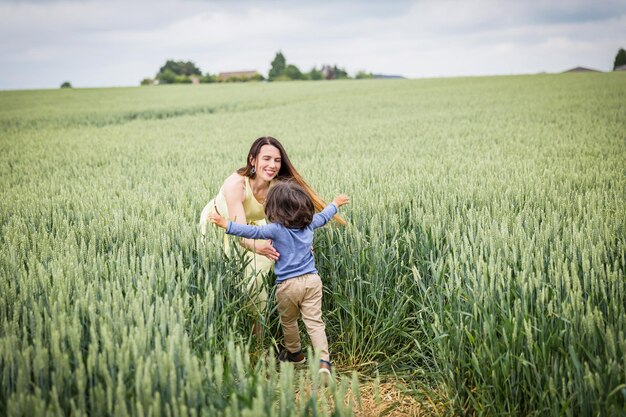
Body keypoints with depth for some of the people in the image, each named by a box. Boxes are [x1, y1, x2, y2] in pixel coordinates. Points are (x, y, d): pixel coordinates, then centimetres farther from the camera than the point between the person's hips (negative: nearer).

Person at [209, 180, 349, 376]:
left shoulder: (277, 229, -13)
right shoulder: (309, 223, 4)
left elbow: (252, 231, -21)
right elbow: (324, 216, 23)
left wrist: (225, 224, -19)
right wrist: (335, 204, 43)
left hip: (287, 285, -3)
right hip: (311, 280, 4)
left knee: (288, 322, 20)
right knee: (315, 321, 2)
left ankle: (295, 353, 39)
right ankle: (323, 361, -8)